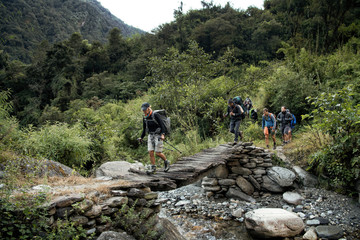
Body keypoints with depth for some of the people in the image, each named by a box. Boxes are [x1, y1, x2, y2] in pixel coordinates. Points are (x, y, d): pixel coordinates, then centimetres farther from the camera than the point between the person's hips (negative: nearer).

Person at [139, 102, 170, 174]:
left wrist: (163, 134, -29)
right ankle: (153, 167, 6)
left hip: (158, 135, -6)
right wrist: (141, 137, 12)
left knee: (158, 153, -7)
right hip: (150, 136, 6)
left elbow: (162, 125, -17)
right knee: (150, 152, -4)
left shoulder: (155, 115, -13)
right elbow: (144, 129, 18)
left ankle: (166, 162, 18)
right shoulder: (145, 118, 7)